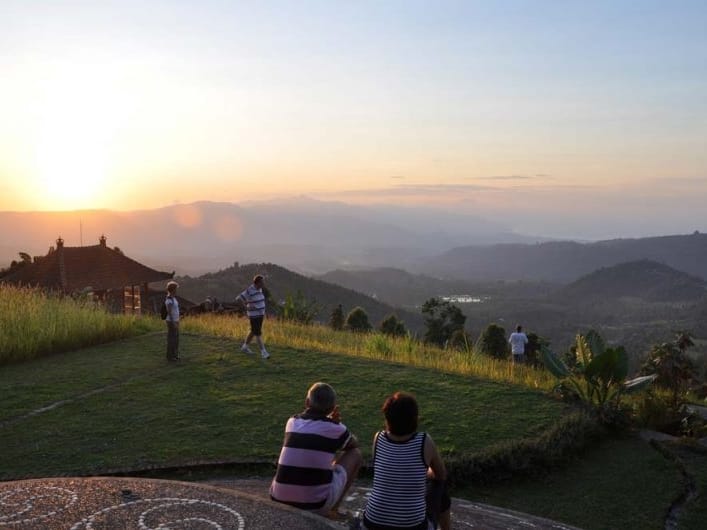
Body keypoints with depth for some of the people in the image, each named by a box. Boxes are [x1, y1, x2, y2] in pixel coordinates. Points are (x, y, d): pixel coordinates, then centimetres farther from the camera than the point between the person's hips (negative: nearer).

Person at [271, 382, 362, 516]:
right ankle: (332, 509, 19)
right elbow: (354, 443, 23)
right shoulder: (333, 428, -1)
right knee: (355, 454, 16)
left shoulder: (292, 422, 9)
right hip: (317, 505, -4)